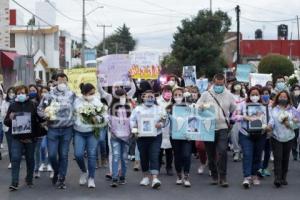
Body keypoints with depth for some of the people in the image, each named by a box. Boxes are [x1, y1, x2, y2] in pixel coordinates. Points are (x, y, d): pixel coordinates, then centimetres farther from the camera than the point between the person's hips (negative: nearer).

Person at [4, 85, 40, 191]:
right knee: (15, 159, -8)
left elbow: (39, 120, 1)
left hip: (30, 138, 0)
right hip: (16, 138, 0)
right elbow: (6, 122, 6)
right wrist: (10, 118, -15)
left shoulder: (33, 105, 2)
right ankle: (14, 182, -8)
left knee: (30, 159, 10)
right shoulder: (12, 106, 5)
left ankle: (29, 179, 25)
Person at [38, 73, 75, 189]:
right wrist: (46, 116, -12)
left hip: (67, 129, 0)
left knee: (64, 155, 4)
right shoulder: (50, 95, 0)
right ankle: (56, 171, 26)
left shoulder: (71, 95, 2)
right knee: (52, 154, -3)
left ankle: (61, 179, 14)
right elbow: (40, 109, 5)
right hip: (53, 129, 0)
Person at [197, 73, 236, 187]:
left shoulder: (229, 95, 7)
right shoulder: (206, 95, 5)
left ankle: (222, 177, -8)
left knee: (222, 152, -15)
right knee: (211, 154, 7)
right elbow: (197, 107, 7)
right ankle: (214, 176, 22)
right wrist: (200, 107, -14)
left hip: (222, 128, -1)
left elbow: (234, 110, 17)